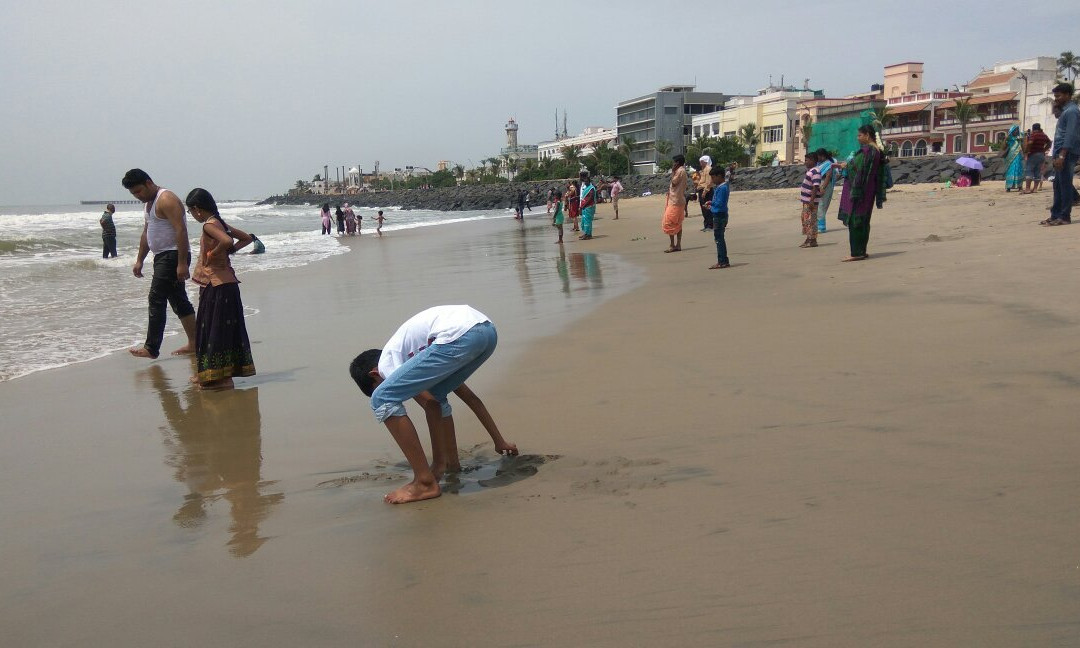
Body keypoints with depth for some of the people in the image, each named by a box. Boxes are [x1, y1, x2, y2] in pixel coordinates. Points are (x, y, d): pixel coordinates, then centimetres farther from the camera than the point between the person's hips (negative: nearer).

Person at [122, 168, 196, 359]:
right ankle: (193, 343, 16)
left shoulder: (166, 200, -14)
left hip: (174, 256, -10)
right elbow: (146, 234, 26)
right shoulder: (149, 203, 18)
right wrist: (139, 261, 22)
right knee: (179, 301, 11)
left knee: (156, 300, -11)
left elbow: (181, 230, -23)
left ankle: (151, 348, -9)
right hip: (162, 257, 10)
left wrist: (182, 263, -27)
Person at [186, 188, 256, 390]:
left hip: (217, 285, -10)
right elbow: (246, 238, 20)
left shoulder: (209, 224, -14)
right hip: (226, 283, 10)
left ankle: (222, 377, -2)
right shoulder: (218, 223, 13)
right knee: (213, 327, 16)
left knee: (216, 328, -5)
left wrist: (211, 255, -17)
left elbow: (227, 241, -32)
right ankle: (208, 373, 27)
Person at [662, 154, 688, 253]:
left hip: (675, 201, -10)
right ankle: (678, 245, 11)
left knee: (669, 223, -8)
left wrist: (673, 172, -8)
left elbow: (674, 182, -16)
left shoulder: (680, 171, -14)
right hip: (679, 201, 10)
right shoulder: (682, 171, 16)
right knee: (678, 224, 10)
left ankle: (672, 245, -6)